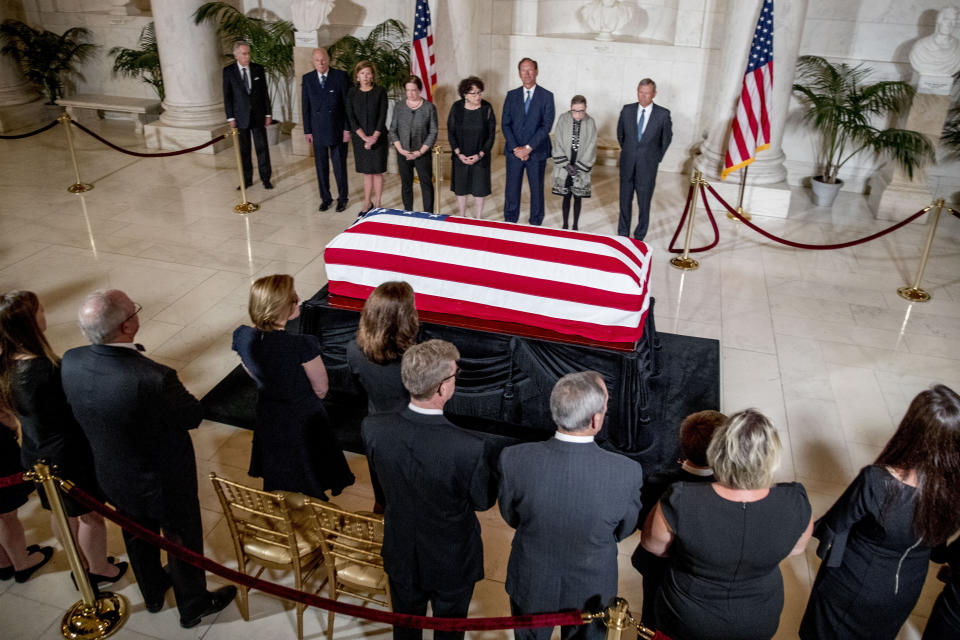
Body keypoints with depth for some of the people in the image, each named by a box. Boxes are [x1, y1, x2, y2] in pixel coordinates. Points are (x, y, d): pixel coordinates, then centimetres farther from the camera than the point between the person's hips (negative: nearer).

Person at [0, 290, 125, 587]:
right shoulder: (45, 370, -34)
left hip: (36, 455, 8)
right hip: (69, 456, -8)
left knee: (60, 512, 27)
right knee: (92, 514, 16)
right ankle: (100, 570, 37)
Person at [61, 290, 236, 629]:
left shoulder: (70, 362, -21)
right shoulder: (155, 378, -40)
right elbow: (194, 416, -22)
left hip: (113, 477, 6)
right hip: (164, 482, -6)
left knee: (138, 537, 31)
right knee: (182, 542, 21)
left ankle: (153, 594, 58)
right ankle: (193, 606, 46)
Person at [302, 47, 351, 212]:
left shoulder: (341, 76, -3)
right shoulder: (307, 79, 4)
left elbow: (347, 104, -3)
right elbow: (305, 106, 6)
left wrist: (347, 128, -7)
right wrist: (307, 130, 3)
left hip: (337, 129, -2)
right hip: (318, 130, 2)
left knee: (339, 165, 4)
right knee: (321, 166, 9)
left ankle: (343, 197, 20)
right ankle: (325, 198, 22)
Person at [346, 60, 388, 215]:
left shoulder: (380, 92, -2)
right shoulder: (352, 93, 3)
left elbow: (382, 116, -6)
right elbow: (351, 117, -2)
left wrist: (374, 137, -13)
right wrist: (364, 137, -12)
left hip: (378, 137, -2)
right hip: (360, 137, 2)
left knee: (377, 171, 1)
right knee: (366, 172, 8)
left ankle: (377, 203, 10)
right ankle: (367, 203, 17)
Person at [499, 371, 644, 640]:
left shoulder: (513, 459, -28)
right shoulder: (627, 472, -30)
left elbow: (511, 517, -9)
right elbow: (625, 530, -10)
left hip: (531, 585, 1)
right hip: (590, 590, 0)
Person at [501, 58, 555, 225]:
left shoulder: (546, 96, -1)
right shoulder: (511, 95, 7)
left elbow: (546, 125, -8)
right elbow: (505, 124, 3)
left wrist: (528, 147, -15)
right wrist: (515, 148, -10)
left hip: (537, 152, -2)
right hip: (514, 151, 2)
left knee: (537, 189, 6)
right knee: (512, 190, 4)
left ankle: (535, 224, 18)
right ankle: (509, 223, 17)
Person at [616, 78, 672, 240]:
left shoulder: (663, 114, -7)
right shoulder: (627, 110, -1)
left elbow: (666, 138, 7)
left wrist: (657, 158, 9)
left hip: (647, 166, -2)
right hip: (627, 165, 3)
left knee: (644, 204, 4)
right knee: (625, 201, 13)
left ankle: (639, 236, 18)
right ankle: (623, 234, 28)